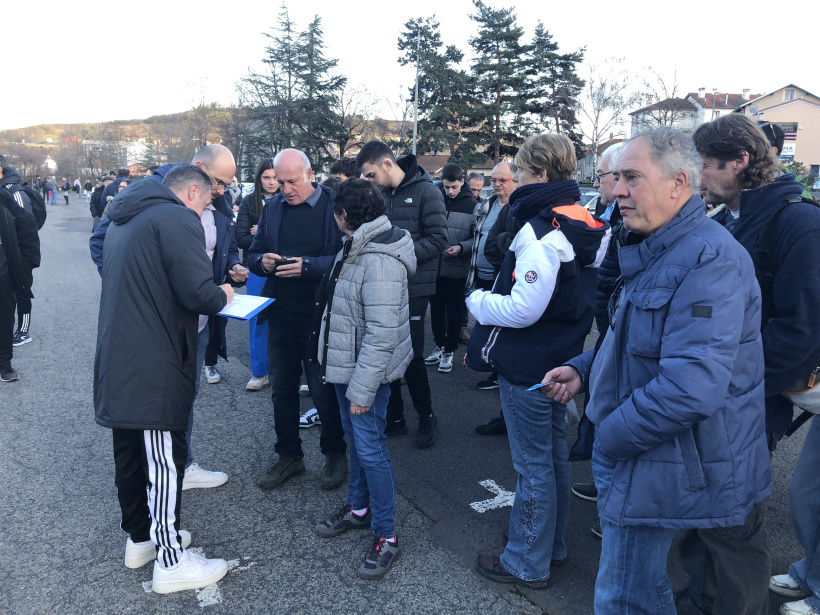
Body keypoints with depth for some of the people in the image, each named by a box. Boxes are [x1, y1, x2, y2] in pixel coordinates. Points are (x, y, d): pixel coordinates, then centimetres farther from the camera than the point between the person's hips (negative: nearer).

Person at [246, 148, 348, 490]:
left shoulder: (334, 206, -9)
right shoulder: (272, 208, 8)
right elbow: (252, 254, 12)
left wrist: (308, 267, -27)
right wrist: (262, 261, -10)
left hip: (320, 315, -5)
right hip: (280, 314, 5)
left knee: (324, 391, 6)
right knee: (282, 388, 14)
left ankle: (335, 453, 29)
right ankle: (289, 456, 32)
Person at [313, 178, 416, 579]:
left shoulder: (380, 261, -25)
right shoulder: (356, 245, 7)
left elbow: (382, 334, -28)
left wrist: (362, 388, -25)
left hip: (367, 371, -10)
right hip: (346, 365, 10)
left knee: (370, 448, -2)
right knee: (355, 438, 21)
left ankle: (385, 535, 14)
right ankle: (359, 508, 40)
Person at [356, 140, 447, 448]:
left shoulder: (425, 191, -9)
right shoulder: (382, 193, 10)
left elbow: (438, 239, -15)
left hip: (413, 288, -6)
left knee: (412, 356, 0)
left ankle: (426, 417, 21)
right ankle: (394, 417, 25)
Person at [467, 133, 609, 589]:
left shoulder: (541, 231, -23)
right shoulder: (588, 225, 6)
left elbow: (523, 309, -26)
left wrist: (477, 300, -9)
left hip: (527, 367, -9)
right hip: (562, 361, 9)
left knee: (533, 465, 3)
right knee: (555, 454, 20)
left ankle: (528, 563, 20)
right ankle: (553, 546, 38)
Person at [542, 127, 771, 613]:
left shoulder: (709, 259, -24)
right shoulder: (659, 252, 11)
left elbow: (692, 387, -34)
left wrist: (611, 438, -20)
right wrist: (583, 369, 5)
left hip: (665, 476, -10)